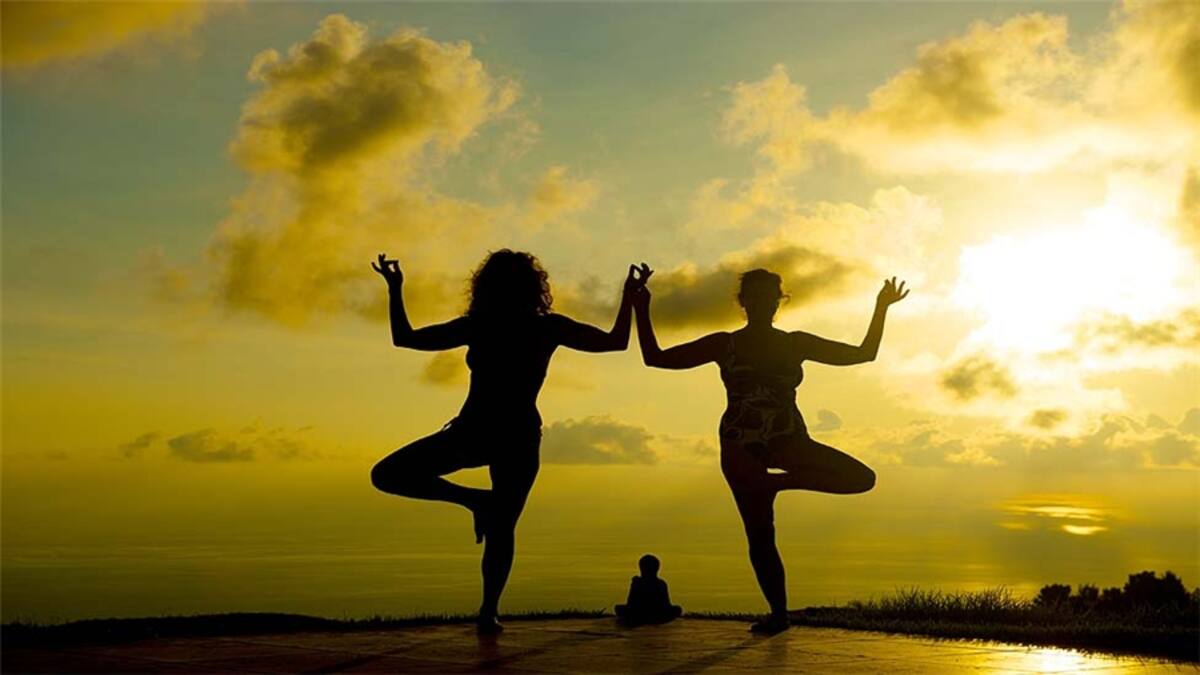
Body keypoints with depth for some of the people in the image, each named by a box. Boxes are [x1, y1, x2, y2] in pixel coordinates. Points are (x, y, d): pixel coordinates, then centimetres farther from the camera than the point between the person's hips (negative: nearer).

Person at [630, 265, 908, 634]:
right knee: (759, 535, -8)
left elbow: (864, 354, 12)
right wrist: (642, 311, -5)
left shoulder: (796, 343, 9)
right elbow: (655, 358, 4)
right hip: (741, 446, -2)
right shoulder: (723, 345, 5)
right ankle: (778, 612, 6)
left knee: (862, 477, -16)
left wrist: (881, 309, 3)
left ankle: (778, 480, -7)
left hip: (789, 441, 2)